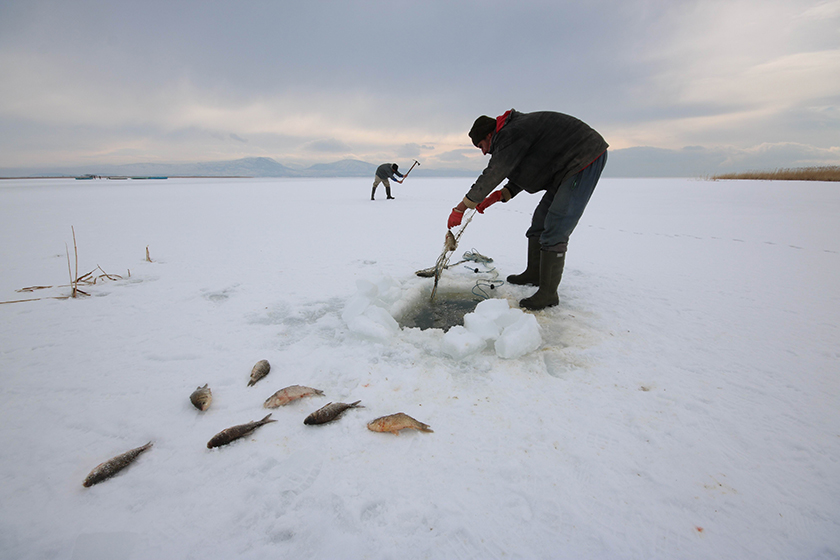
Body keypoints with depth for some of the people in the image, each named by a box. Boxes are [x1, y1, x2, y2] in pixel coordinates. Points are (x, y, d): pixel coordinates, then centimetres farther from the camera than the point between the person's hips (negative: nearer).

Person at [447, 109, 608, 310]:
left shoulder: (511, 135, -18)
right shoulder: (512, 136, 14)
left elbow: (491, 176, -22)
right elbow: (522, 177, 17)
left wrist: (459, 209, -18)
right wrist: (498, 196, 3)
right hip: (568, 166, 11)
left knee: (555, 230, -14)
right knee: (540, 221, 15)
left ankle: (548, 293, -7)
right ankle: (534, 274, 27)